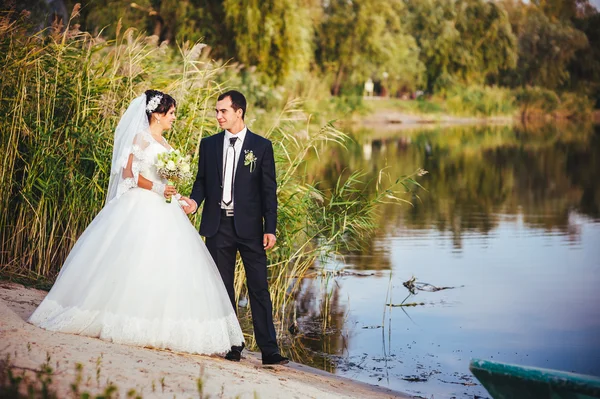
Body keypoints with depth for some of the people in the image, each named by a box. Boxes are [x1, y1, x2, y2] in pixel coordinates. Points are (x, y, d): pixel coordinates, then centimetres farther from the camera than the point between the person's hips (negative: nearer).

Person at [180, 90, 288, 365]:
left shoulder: (261, 146, 2)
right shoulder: (209, 144, 10)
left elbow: (268, 189, 1)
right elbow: (202, 180, 14)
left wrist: (270, 228, -5)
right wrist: (194, 201, -9)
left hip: (250, 228, -3)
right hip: (218, 227, 3)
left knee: (259, 288, -4)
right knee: (223, 289, 6)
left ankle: (269, 350, -1)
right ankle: (231, 347, 14)